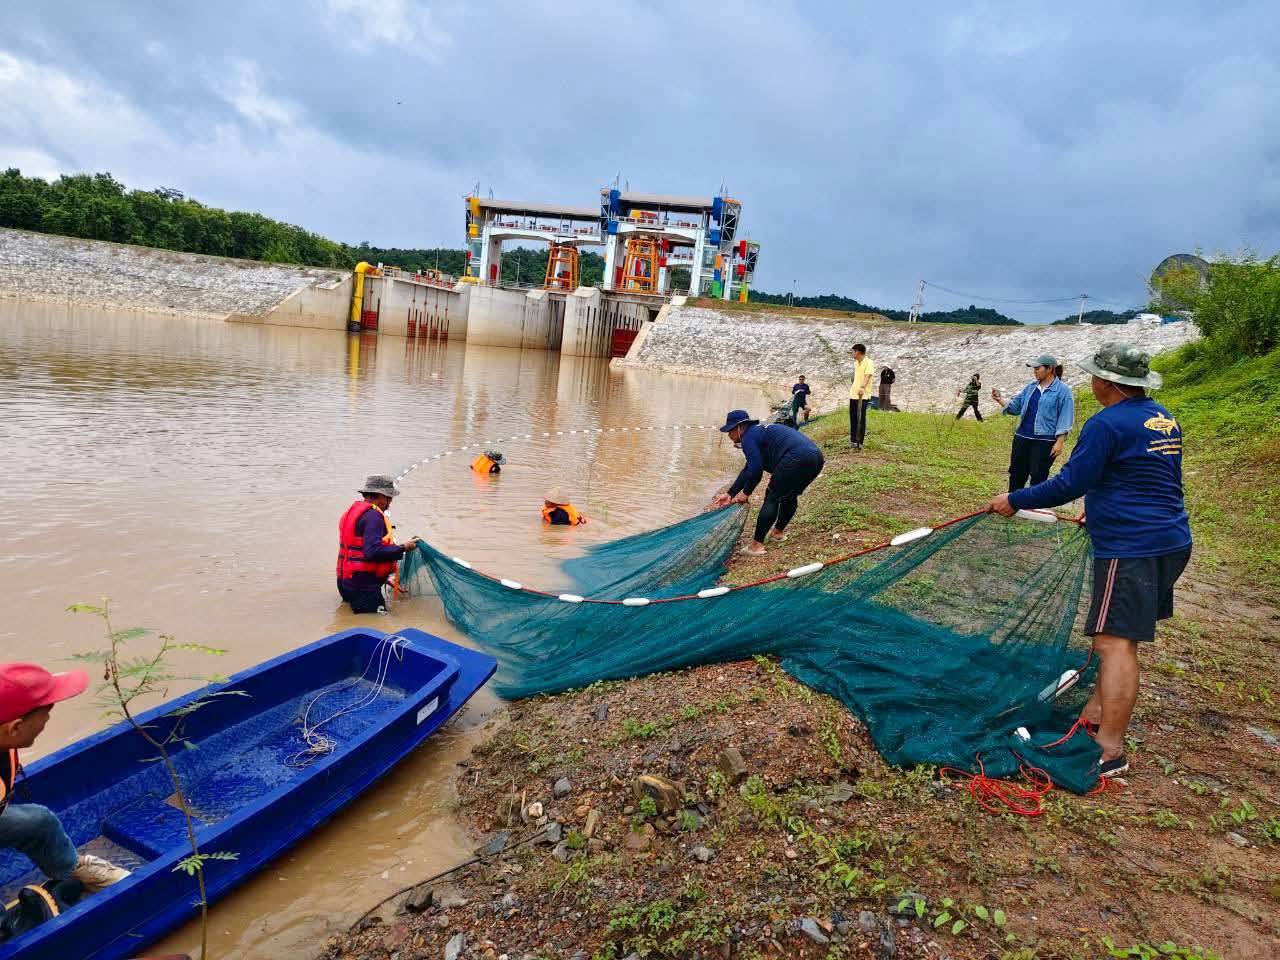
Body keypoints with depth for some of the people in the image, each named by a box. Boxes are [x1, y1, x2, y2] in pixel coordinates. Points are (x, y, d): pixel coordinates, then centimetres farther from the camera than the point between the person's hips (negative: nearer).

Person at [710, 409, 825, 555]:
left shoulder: (748, 437, 1)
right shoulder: (759, 431, 31)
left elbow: (756, 470, -7)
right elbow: (748, 470, 33)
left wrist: (746, 493, 9)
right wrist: (730, 494, 31)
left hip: (796, 459, -10)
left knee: (772, 498, 0)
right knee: (790, 496, 28)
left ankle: (757, 545, 2)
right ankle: (778, 531, 45)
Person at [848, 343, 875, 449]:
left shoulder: (868, 363, -11)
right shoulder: (856, 363, 15)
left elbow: (867, 376, -26)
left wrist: (862, 387, -41)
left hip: (863, 395, -8)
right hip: (853, 394, 8)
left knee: (861, 419, -5)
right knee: (853, 418, 11)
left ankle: (860, 442, -2)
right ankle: (853, 440, 20)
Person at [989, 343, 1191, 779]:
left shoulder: (1107, 424, -15)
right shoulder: (1164, 420, 14)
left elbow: (1070, 484, -16)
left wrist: (1015, 501, -6)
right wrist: (1102, 511, 34)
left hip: (1131, 548, -10)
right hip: (1170, 542, 10)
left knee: (1116, 642, -10)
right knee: (1119, 633, 19)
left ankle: (1109, 750, -9)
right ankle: (1097, 714, 29)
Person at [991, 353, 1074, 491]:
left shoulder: (1063, 391, -7)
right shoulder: (1031, 387, 11)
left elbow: (1065, 419, -10)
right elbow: (1015, 406, 13)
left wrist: (1059, 442, -14)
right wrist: (1000, 399, -3)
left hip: (1044, 442, -6)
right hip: (1022, 437, 6)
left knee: (1038, 477, 1)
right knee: (1016, 473, 12)